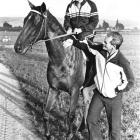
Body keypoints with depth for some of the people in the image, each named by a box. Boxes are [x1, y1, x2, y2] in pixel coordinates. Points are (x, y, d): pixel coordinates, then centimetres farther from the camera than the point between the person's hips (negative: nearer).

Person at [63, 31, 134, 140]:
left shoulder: (122, 62, -26)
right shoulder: (100, 49, -13)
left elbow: (130, 81, -13)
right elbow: (86, 46, 5)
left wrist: (119, 90, -21)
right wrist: (73, 41, -7)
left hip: (114, 99, -5)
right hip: (98, 94, 5)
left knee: (114, 128, 4)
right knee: (91, 120, 13)